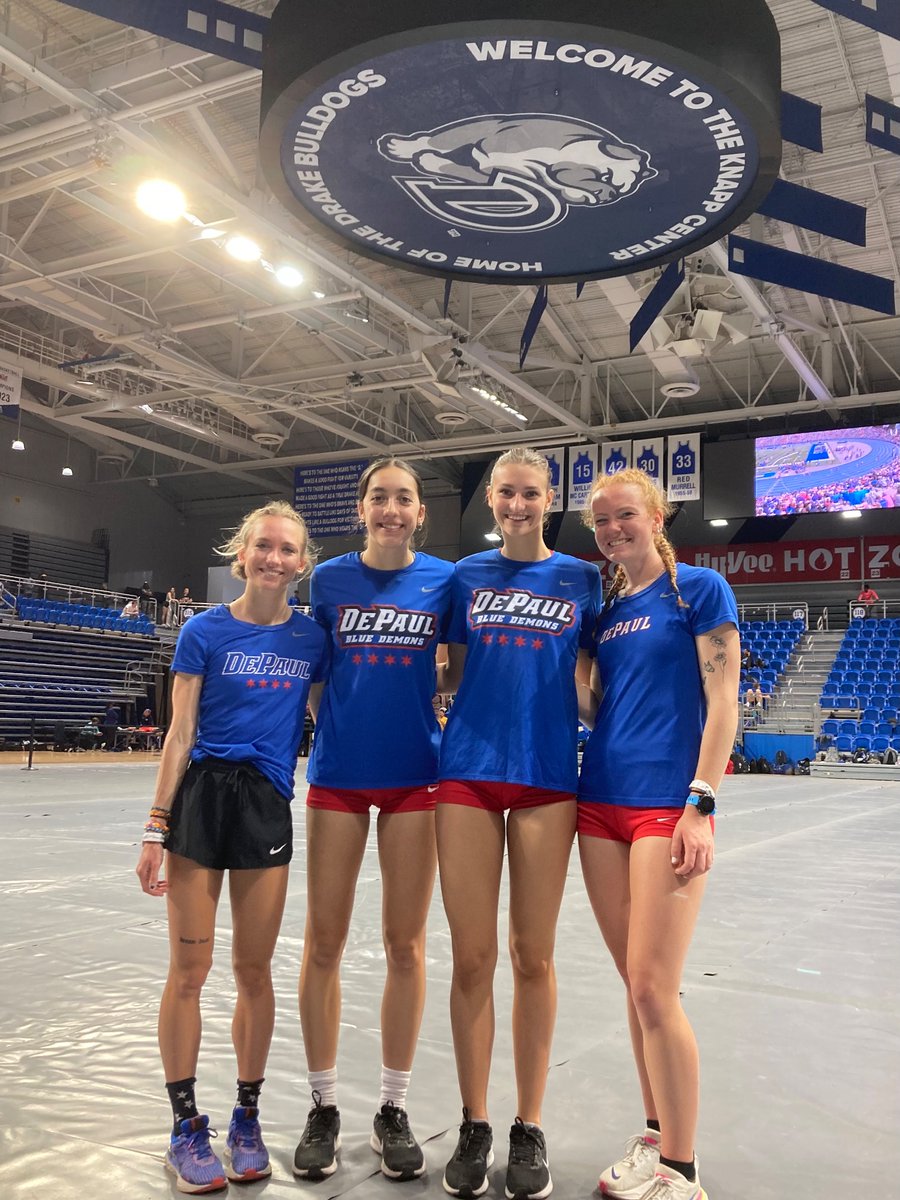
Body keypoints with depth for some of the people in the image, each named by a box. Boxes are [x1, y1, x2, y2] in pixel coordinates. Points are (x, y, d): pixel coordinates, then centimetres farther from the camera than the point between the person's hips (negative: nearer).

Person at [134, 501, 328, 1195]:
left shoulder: (312, 638, 5)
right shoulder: (207, 631, -1)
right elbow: (180, 733, -2)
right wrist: (156, 829, -6)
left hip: (267, 807, 2)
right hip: (202, 799, -2)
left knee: (255, 969, 9)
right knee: (190, 968, 2)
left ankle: (247, 1119, 25)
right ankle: (187, 1128, 18)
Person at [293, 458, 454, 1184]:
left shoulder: (444, 580, 0)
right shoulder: (329, 578, 2)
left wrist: (451, 734, -3)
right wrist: (332, 727, -2)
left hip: (414, 775, 0)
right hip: (339, 774, 1)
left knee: (405, 945, 6)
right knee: (324, 943, 5)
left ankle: (393, 1110, 21)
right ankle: (324, 1107, 21)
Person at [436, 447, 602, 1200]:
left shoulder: (582, 579, 6)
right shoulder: (466, 576, 9)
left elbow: (589, 681, 8)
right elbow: (450, 676, 13)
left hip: (547, 777, -1)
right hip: (468, 774, 1)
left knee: (534, 957, 6)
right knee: (472, 956, 3)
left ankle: (529, 1131, 20)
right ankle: (474, 1126, 19)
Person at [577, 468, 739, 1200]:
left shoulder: (699, 589, -2)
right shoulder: (604, 608, 15)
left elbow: (723, 703, -8)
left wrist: (700, 805, -15)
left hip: (667, 804, -6)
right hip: (601, 803, 6)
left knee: (653, 988, -7)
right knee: (636, 984, 11)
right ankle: (655, 1139, 25)